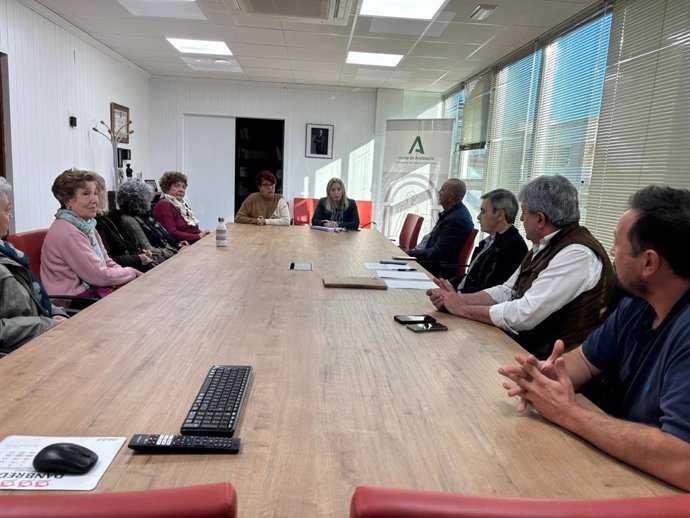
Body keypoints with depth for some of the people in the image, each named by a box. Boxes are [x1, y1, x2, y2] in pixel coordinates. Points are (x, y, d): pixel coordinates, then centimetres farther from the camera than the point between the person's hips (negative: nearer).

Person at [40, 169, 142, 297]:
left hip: (91, 289, 8)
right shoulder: (68, 232, -18)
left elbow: (108, 263, 11)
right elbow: (100, 276, -18)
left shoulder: (87, 225, 9)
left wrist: (139, 275, -2)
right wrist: (132, 272, -5)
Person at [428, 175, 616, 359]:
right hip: (520, 343, 8)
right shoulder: (543, 247, 8)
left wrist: (463, 308, -14)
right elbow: (506, 292, 12)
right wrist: (458, 299, -3)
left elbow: (524, 315, -25)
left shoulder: (577, 254, -21)